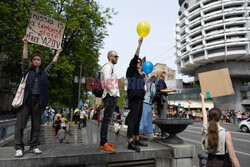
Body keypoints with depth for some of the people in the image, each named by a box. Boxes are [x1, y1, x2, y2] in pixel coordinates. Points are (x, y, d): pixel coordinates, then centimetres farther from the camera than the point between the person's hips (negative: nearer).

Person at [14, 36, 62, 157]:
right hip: (26, 99, -1)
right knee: (20, 124, -4)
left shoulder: (44, 73, 14)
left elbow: (53, 63, 13)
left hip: (39, 101, 1)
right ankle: (19, 147, 5)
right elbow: (25, 59, 3)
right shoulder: (27, 71, 12)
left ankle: (34, 146, 13)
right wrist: (25, 44, -1)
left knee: (36, 125, 5)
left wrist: (58, 52, 16)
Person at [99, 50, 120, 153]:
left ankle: (104, 142, 17)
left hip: (113, 96, 10)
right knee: (106, 119, -11)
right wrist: (113, 93, -15)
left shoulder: (112, 67, 26)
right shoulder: (107, 66, -6)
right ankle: (103, 144, -7)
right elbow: (107, 81, -19)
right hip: (110, 96, -10)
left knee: (107, 119, 10)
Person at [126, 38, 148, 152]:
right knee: (133, 119, -14)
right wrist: (139, 45, -17)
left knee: (138, 119, 11)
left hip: (140, 98, 9)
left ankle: (137, 140, 20)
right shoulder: (130, 71, -1)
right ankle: (130, 143, -13)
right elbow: (134, 58, -14)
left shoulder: (141, 75, 22)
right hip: (134, 97, -8)